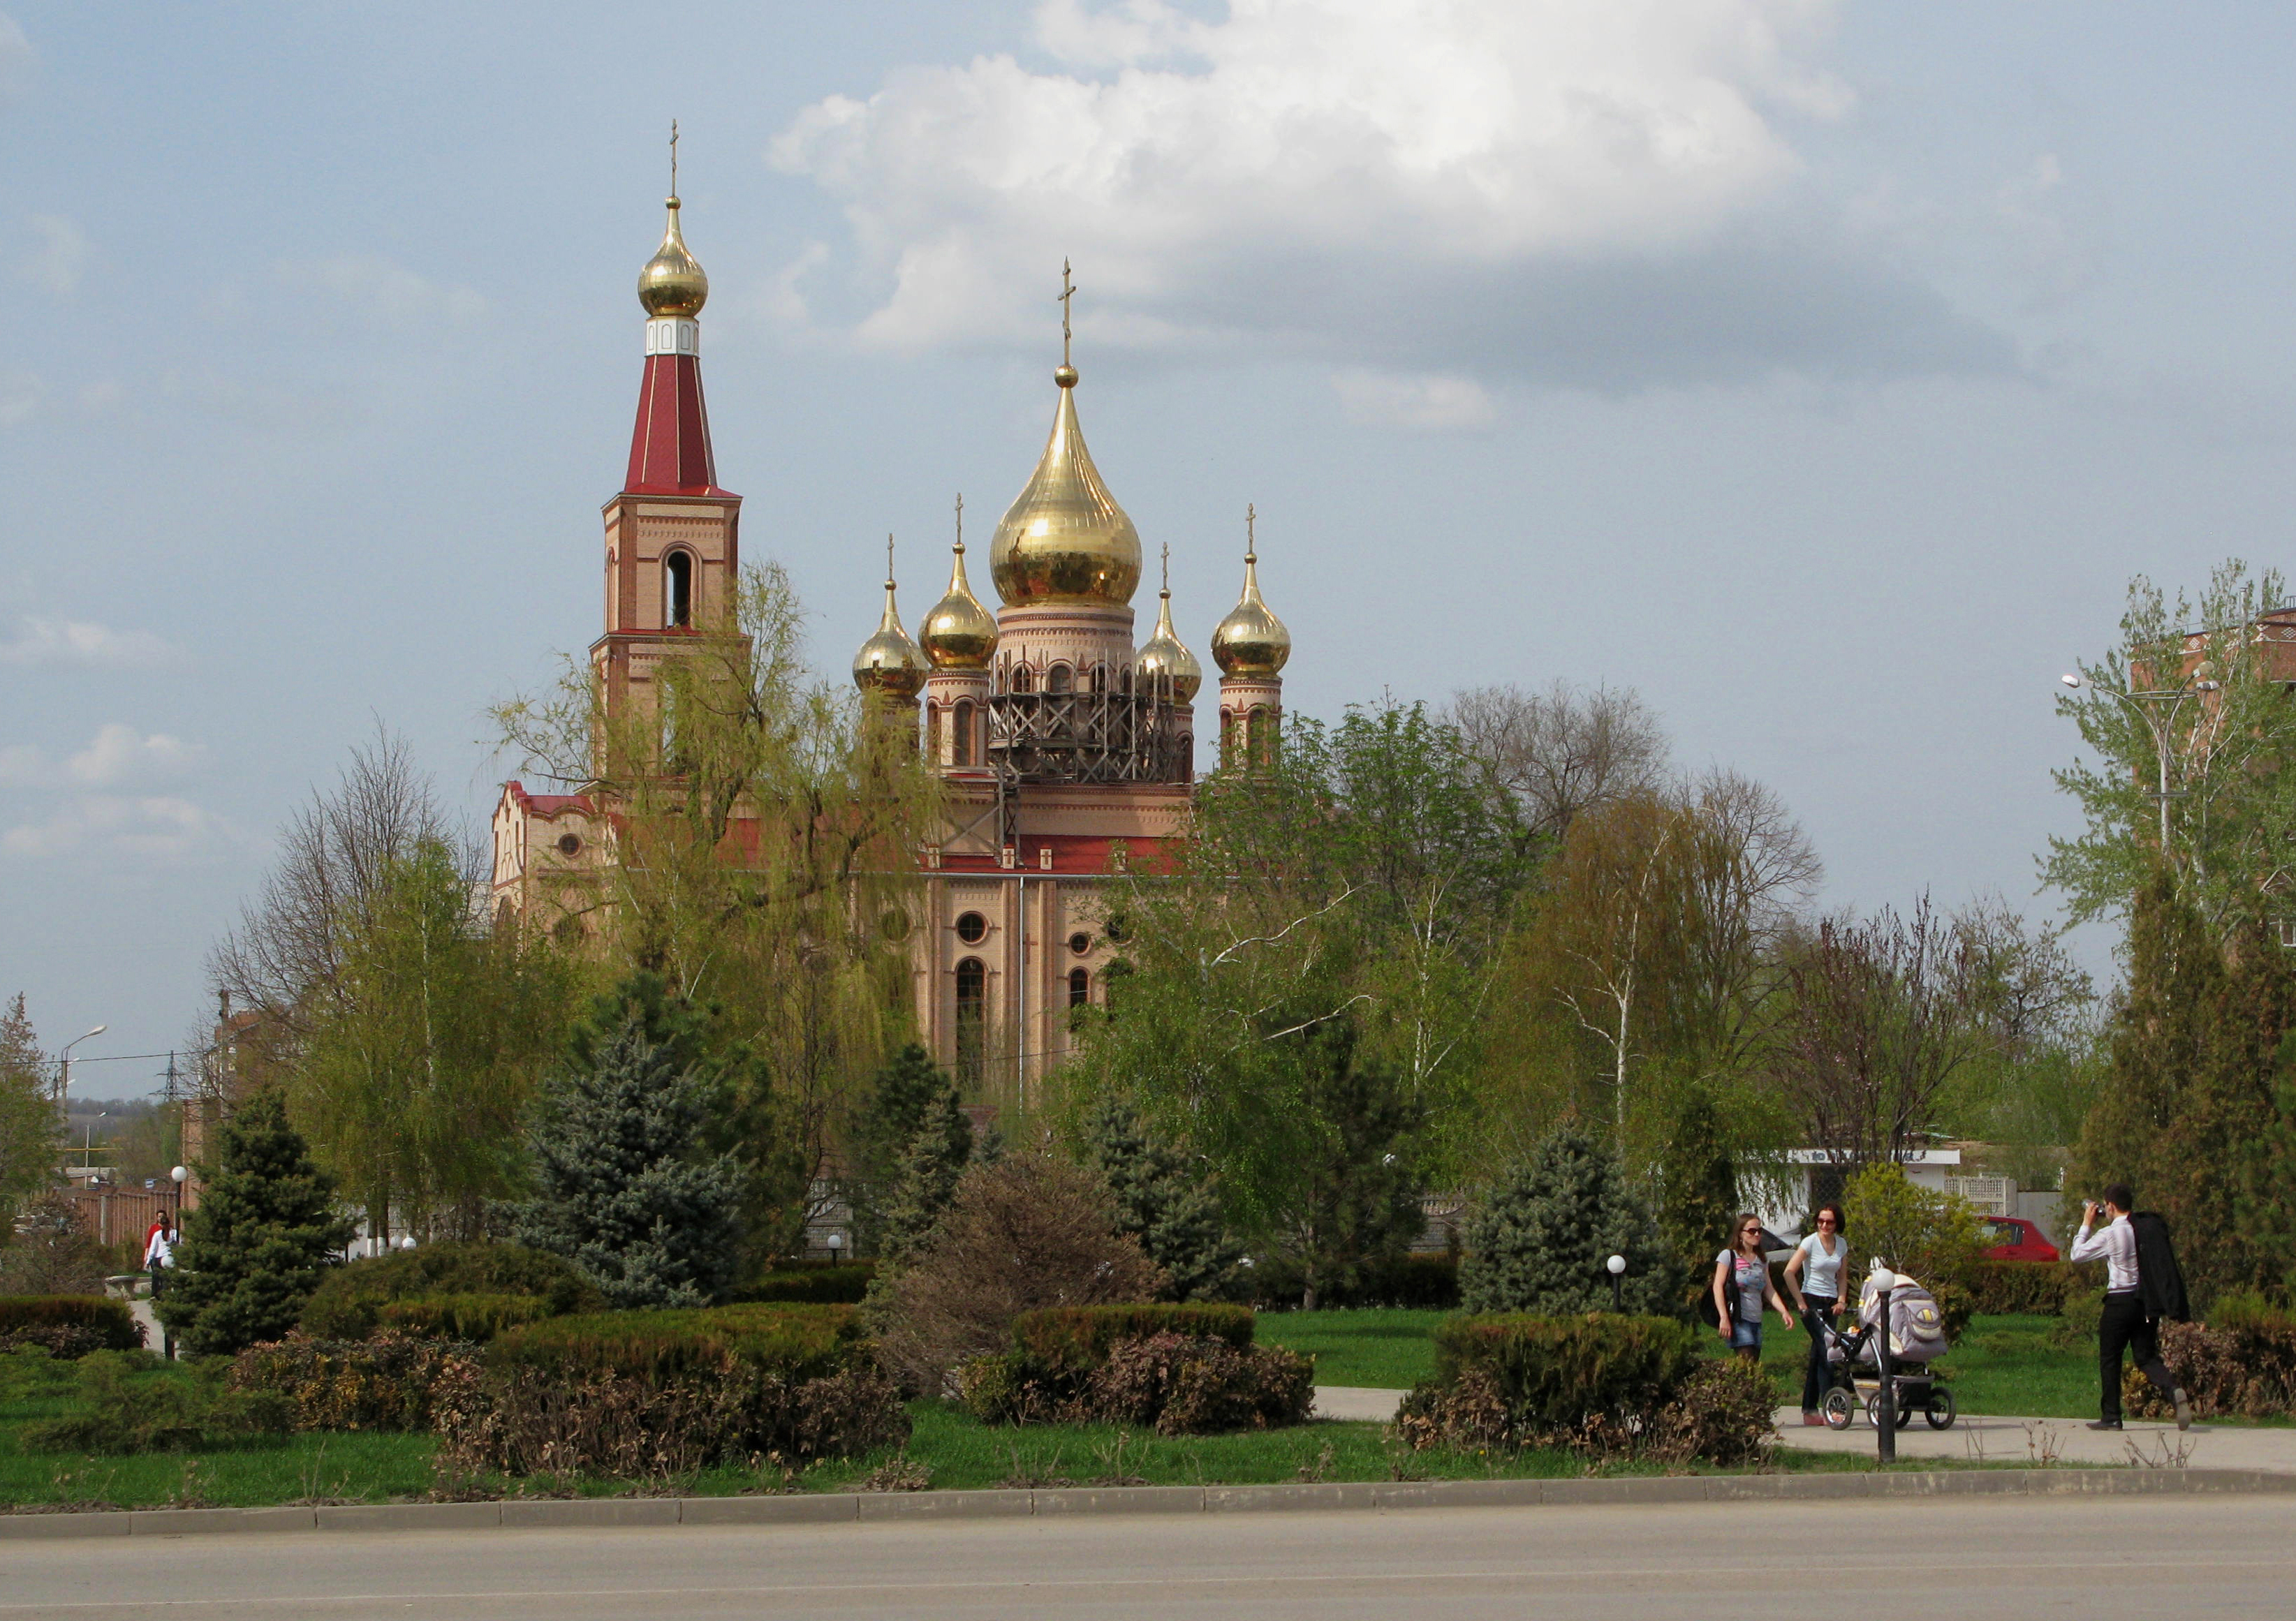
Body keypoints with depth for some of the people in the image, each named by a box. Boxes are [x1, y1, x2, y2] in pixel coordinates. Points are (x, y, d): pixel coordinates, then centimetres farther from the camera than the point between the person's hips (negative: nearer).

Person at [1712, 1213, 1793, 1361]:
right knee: (1748, 1364, -19)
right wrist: (1724, 1318, -16)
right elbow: (1718, 1287, -7)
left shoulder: (1762, 1261, 18)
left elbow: (1769, 1290, 15)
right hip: (1738, 1320, -6)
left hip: (1756, 1321, 7)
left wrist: (1784, 1311, -1)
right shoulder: (1729, 1256, 0)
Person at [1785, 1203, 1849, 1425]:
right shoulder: (1810, 1243, -8)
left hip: (1830, 1304, 6)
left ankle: (1809, 1411, 11)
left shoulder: (1842, 1244, 9)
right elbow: (1789, 1273, -11)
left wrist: (1841, 1300, 0)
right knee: (1825, 1351, -16)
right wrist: (1801, 1303, -15)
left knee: (1817, 1356, 7)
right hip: (1812, 1302, -6)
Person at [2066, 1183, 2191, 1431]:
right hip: (2147, 1302, 5)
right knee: (2147, 1357, 9)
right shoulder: (2147, 1229, 6)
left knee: (2109, 1359, 8)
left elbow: (2076, 1254, 0)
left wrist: (2087, 1224, 8)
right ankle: (2174, 1389, -19)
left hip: (2120, 1301, -5)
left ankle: (2111, 1416, 9)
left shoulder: (2109, 1235, -12)